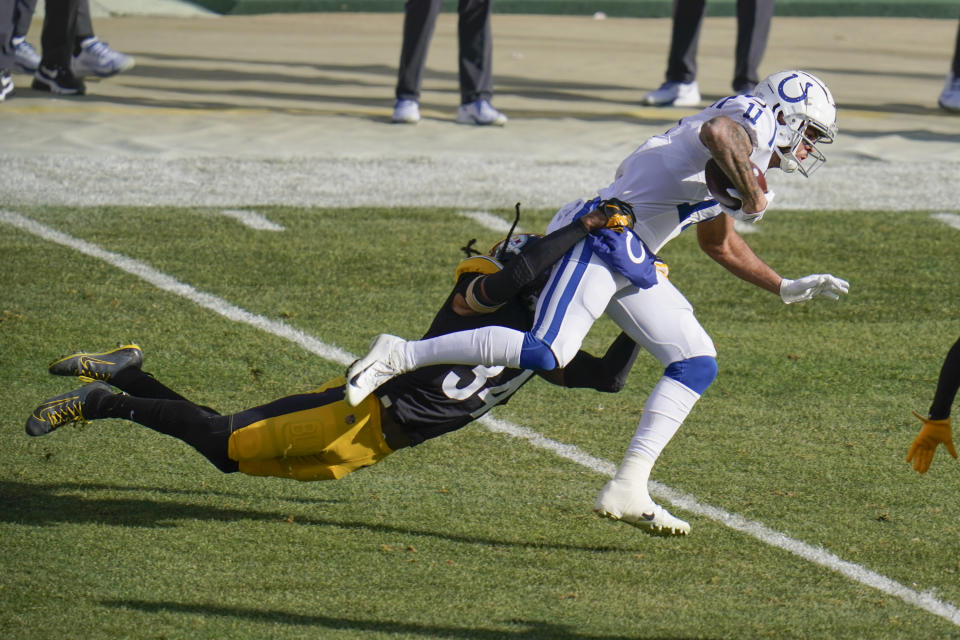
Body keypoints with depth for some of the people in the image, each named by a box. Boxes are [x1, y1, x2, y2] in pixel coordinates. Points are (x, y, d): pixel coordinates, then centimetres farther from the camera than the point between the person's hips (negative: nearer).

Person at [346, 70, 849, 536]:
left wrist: (786, 289, 39)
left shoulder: (745, 159, 27)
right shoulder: (753, 120, -3)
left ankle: (628, 489, 3)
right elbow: (719, 132, -31)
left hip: (633, 263, 11)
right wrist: (753, 198, -19)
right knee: (546, 353, -23)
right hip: (607, 231, -11)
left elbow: (719, 243, 41)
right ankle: (399, 356, -14)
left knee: (697, 364, 6)